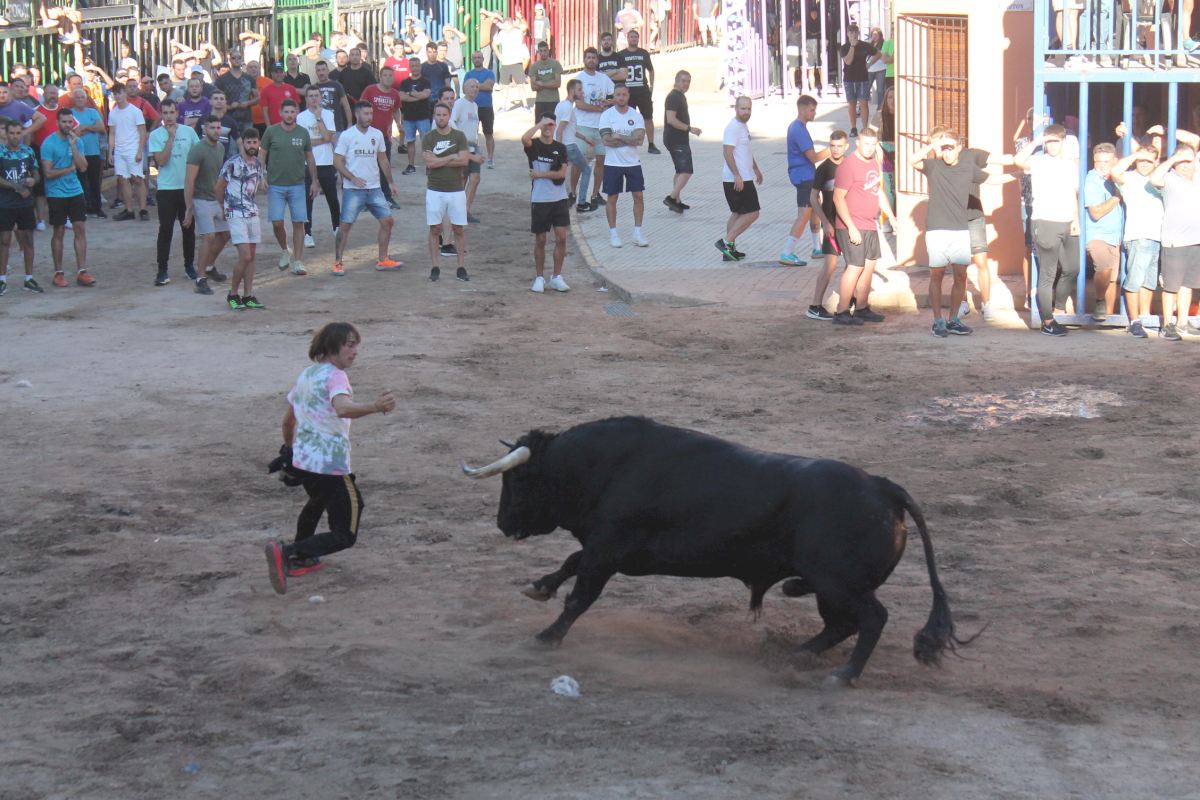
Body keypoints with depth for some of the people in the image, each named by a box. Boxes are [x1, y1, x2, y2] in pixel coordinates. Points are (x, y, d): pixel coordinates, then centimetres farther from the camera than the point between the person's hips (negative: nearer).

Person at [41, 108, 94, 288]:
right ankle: (58, 273, 13)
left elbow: (83, 166, -5)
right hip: (56, 194, -4)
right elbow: (48, 172, -14)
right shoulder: (49, 143, -10)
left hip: (75, 192, 4)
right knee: (59, 232, 3)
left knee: (80, 229, 0)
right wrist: (70, 168, -7)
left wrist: (73, 145, -12)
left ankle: (81, 271, 3)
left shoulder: (76, 141, 5)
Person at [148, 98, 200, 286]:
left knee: (189, 228, 10)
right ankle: (162, 271, 0)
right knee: (165, 229, -4)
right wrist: (171, 137, -15)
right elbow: (161, 161, -14)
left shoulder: (188, 131, 2)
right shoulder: (156, 135, -4)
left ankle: (189, 266, 23)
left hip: (187, 187, 2)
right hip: (166, 188, -2)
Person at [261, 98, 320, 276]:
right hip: (275, 185, -1)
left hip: (298, 185, 1)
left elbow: (310, 159, 12)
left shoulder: (303, 133, 4)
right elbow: (262, 156, 4)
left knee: (298, 223, -3)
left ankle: (298, 262, 0)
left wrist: (314, 181, 11)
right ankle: (284, 251, 22)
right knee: (277, 222, -5)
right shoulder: (271, 132, -2)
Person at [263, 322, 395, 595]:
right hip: (330, 466, -9)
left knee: (317, 502, 39)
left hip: (301, 460, 9)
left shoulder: (306, 375, 12)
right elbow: (343, 408, -37)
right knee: (345, 536, -6)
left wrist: (289, 449, 40)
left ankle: (300, 559, 49)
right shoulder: (334, 376, -14)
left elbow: (288, 420, 23)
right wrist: (375, 407, -52)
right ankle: (286, 553, -23)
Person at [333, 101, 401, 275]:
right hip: (352, 189, -5)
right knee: (345, 225, -4)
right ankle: (337, 263, 5)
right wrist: (353, 178, -17)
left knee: (387, 221, 2)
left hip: (374, 188, 5)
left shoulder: (377, 134, 6)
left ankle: (383, 260, 14)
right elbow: (337, 162, -7)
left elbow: (383, 159, 16)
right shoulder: (347, 135, -7)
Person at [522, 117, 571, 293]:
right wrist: (540, 124, -20)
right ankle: (539, 278, 14)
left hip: (559, 199, 2)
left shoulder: (560, 148, 7)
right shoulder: (534, 145, -1)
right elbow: (524, 139, -27)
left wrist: (540, 174, -11)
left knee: (561, 237, -4)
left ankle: (556, 277, 6)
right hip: (539, 199, -2)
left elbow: (562, 173, -4)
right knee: (540, 240, 4)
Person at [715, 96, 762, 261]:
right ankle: (726, 242, -10)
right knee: (752, 214, -9)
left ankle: (729, 250, 18)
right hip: (737, 179, -10)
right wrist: (737, 176, -29)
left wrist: (756, 169, 36)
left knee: (738, 213, 16)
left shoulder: (743, 126, 15)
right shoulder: (733, 127, -17)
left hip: (742, 178, 10)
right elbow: (728, 152, -24)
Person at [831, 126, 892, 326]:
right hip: (853, 227, -9)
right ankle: (841, 313, -6)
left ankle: (862, 309, 21)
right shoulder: (848, 165, -14)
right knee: (855, 267, -10)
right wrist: (851, 227, -21)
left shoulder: (873, 164, 13)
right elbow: (838, 198, -18)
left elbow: (879, 193, 25)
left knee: (869, 266, 11)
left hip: (869, 226, 9)